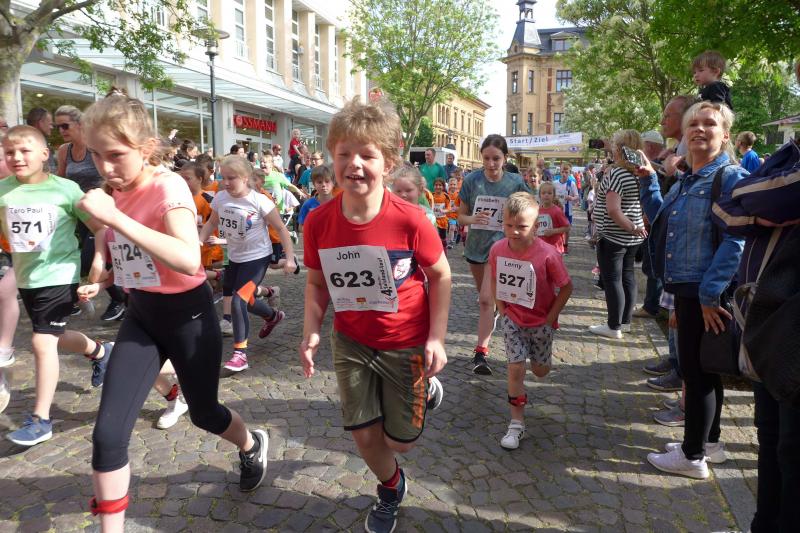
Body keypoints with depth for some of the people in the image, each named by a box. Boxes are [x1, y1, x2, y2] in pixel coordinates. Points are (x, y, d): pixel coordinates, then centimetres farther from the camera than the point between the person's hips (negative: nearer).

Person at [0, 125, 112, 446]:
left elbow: (99, 228, -6)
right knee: (56, 338, 19)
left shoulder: (66, 189, -11)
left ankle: (40, 419, 5)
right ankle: (100, 351, 50)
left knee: (42, 342, -7)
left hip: (59, 275, -5)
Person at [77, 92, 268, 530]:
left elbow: (189, 260, -40)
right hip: (140, 316, 5)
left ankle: (252, 446, 51)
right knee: (107, 435, -4)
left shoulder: (168, 186, -22)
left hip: (187, 315, -5)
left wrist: (114, 217, -40)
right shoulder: (115, 190, -2)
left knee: (203, 413, 17)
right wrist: (97, 274, 4)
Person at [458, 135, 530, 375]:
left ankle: (481, 352, -11)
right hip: (475, 244, 3)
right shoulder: (472, 180, -7)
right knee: (484, 295, 22)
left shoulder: (515, 182, -9)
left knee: (487, 300, -13)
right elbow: (461, 216, -2)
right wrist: (473, 219, -22)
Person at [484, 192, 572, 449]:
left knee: (540, 371, 15)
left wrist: (551, 317, -12)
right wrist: (502, 309, -1)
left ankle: (538, 354, 54)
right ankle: (517, 423, 8)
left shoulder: (547, 254, -27)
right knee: (515, 368, -4)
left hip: (541, 321, -1)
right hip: (512, 319, 1)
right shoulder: (497, 249, -16)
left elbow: (566, 287, -14)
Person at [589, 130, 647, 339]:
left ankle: (614, 327, 5)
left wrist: (631, 227, -18)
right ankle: (625, 321, 26)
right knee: (627, 276, 15)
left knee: (612, 280, -1)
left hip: (612, 236, -8)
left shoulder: (616, 173, -18)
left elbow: (613, 210, -26)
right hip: (632, 238, 8)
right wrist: (635, 227, 8)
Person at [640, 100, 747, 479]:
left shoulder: (731, 178, -14)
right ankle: (709, 440, 37)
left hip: (706, 292, -9)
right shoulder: (686, 180, 12)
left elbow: (735, 241, -22)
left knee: (696, 369, 2)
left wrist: (710, 293, -25)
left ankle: (693, 456, 17)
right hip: (686, 288, 9)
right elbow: (659, 217, 23)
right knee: (701, 367, 19)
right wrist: (648, 180, 13)